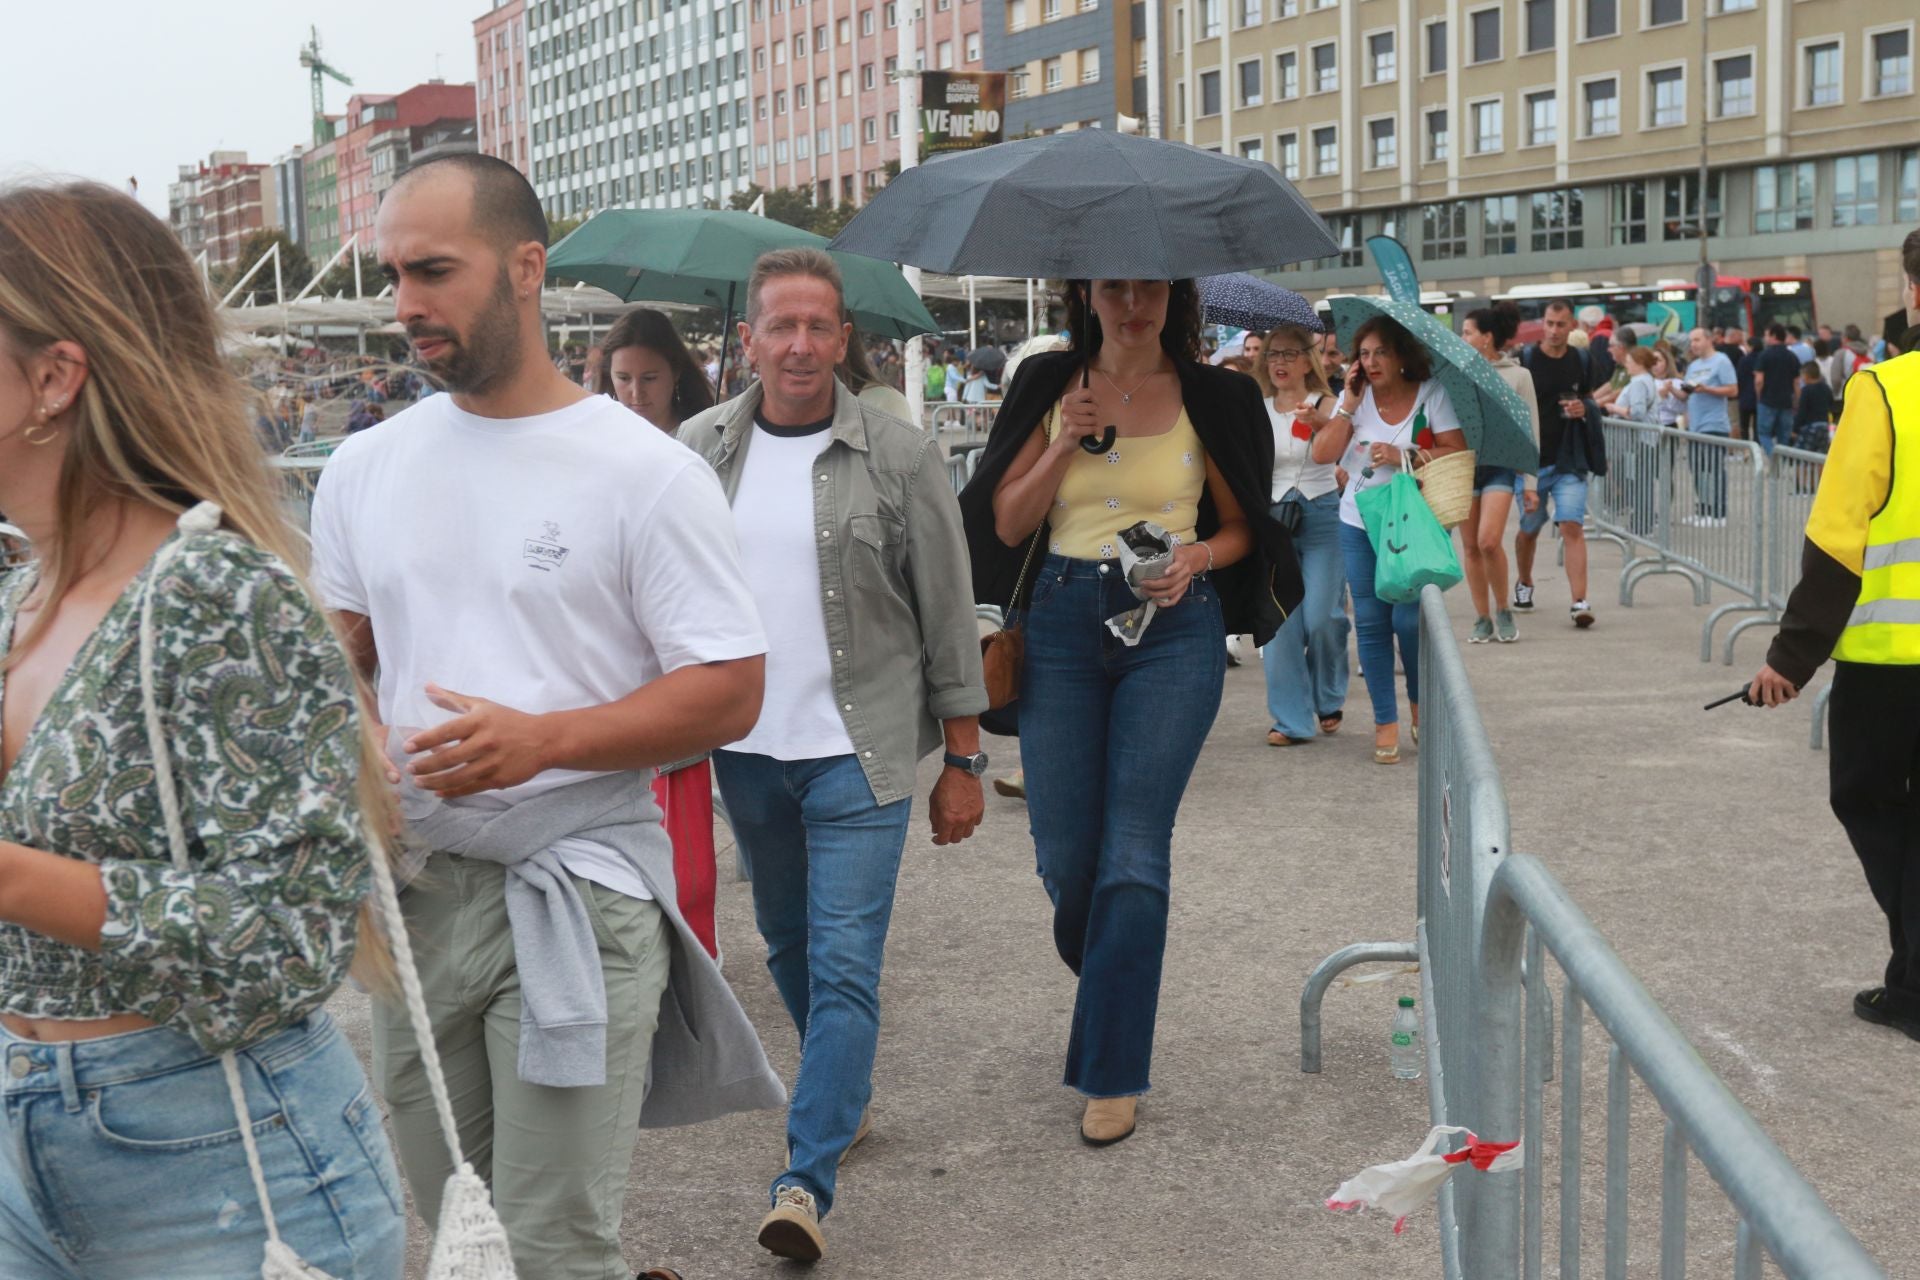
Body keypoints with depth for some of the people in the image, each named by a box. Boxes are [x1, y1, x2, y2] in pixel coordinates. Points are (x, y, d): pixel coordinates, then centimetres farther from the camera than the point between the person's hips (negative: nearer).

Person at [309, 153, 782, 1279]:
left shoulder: (646, 472, -9)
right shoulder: (364, 468, 8)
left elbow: (730, 692, -11)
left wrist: (542, 739, -23)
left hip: (576, 898, -5)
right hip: (413, 885, 6)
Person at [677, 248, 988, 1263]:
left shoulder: (901, 457, -6)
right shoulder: (698, 450, 3)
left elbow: (948, 618, -2)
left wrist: (962, 761, -2)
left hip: (859, 752, -4)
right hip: (744, 747, 4)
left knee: (845, 965, -7)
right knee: (788, 943, 18)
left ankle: (807, 1179, -2)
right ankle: (842, 1093, 41)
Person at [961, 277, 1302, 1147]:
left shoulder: (1212, 397, 3)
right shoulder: (1049, 387, 6)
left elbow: (1241, 527, 10)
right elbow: (1007, 524, 3)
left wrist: (1197, 559, -11)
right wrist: (1067, 443, -10)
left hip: (1173, 626, -2)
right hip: (1063, 623, 2)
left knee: (1135, 850, -8)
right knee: (1063, 853, 4)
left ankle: (1113, 1073, 4)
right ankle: (1109, 972, 39)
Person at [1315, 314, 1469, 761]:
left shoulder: (1431, 394, -5)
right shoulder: (1356, 397, 4)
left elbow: (1457, 453, -12)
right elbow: (1323, 454, -6)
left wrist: (1402, 456, -20)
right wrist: (1349, 405, -12)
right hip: (1359, 523, 3)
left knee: (1408, 619, -7)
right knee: (1370, 621, 3)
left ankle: (1419, 703, 21)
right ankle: (1385, 721, 12)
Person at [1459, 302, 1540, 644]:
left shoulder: (1518, 375, 3)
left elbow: (1529, 432, 3)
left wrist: (1530, 483, 0)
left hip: (1500, 464, -3)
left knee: (1489, 541, -17)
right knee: (1470, 546, 3)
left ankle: (1503, 611, 3)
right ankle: (1482, 619, 13)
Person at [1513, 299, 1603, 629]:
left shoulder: (1580, 361, 4)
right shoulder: (1525, 360, -5)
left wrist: (1584, 407, -6)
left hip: (1569, 461, 1)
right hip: (1531, 461, -1)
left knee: (1572, 527, -13)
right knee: (1529, 528, 16)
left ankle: (1579, 602, -17)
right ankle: (1524, 583, 43)